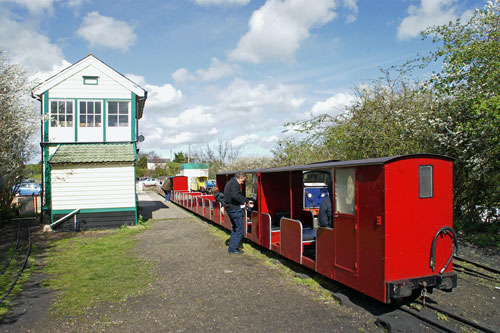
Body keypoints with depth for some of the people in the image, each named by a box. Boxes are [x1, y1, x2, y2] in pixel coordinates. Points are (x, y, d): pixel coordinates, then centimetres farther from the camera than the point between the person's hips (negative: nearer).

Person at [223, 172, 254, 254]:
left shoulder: (230, 182, 18)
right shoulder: (235, 183, -15)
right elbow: (235, 195, -30)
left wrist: (247, 201, 13)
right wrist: (245, 201, -21)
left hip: (230, 209, 10)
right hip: (235, 210, -10)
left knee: (235, 229, 22)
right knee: (239, 230, -2)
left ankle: (232, 247, 27)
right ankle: (233, 249, 3)